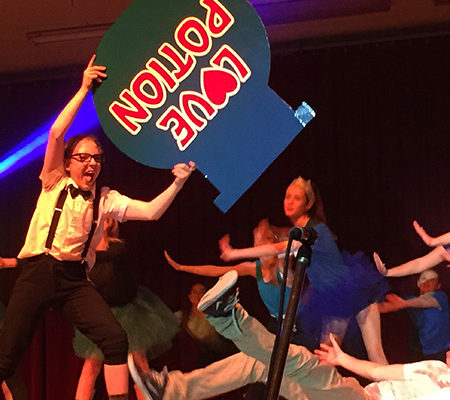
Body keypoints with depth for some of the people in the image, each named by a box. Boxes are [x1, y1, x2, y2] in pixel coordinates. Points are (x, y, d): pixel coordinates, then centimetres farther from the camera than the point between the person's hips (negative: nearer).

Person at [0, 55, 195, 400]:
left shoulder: (106, 200, 10)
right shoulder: (54, 184, 5)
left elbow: (151, 212, 0)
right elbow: (56, 134, -8)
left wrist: (178, 183, -13)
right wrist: (84, 90, -10)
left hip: (75, 280, 2)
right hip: (38, 273, -2)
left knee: (115, 339, -17)